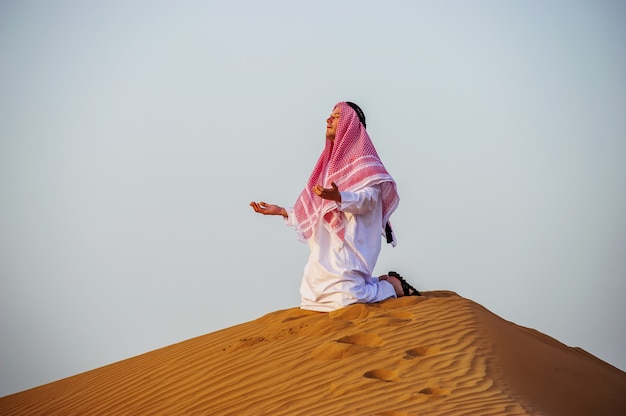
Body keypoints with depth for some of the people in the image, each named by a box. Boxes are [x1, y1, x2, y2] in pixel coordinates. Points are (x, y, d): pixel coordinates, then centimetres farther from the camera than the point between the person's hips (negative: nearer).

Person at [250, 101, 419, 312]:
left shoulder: (362, 160, -5)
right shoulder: (331, 162, 20)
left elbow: (369, 198, -20)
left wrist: (338, 197, -37)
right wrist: (282, 211, 18)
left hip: (348, 246, -9)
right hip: (326, 249, 9)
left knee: (345, 299, -20)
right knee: (312, 298, 4)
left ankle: (393, 286, 6)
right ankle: (381, 283, 17)